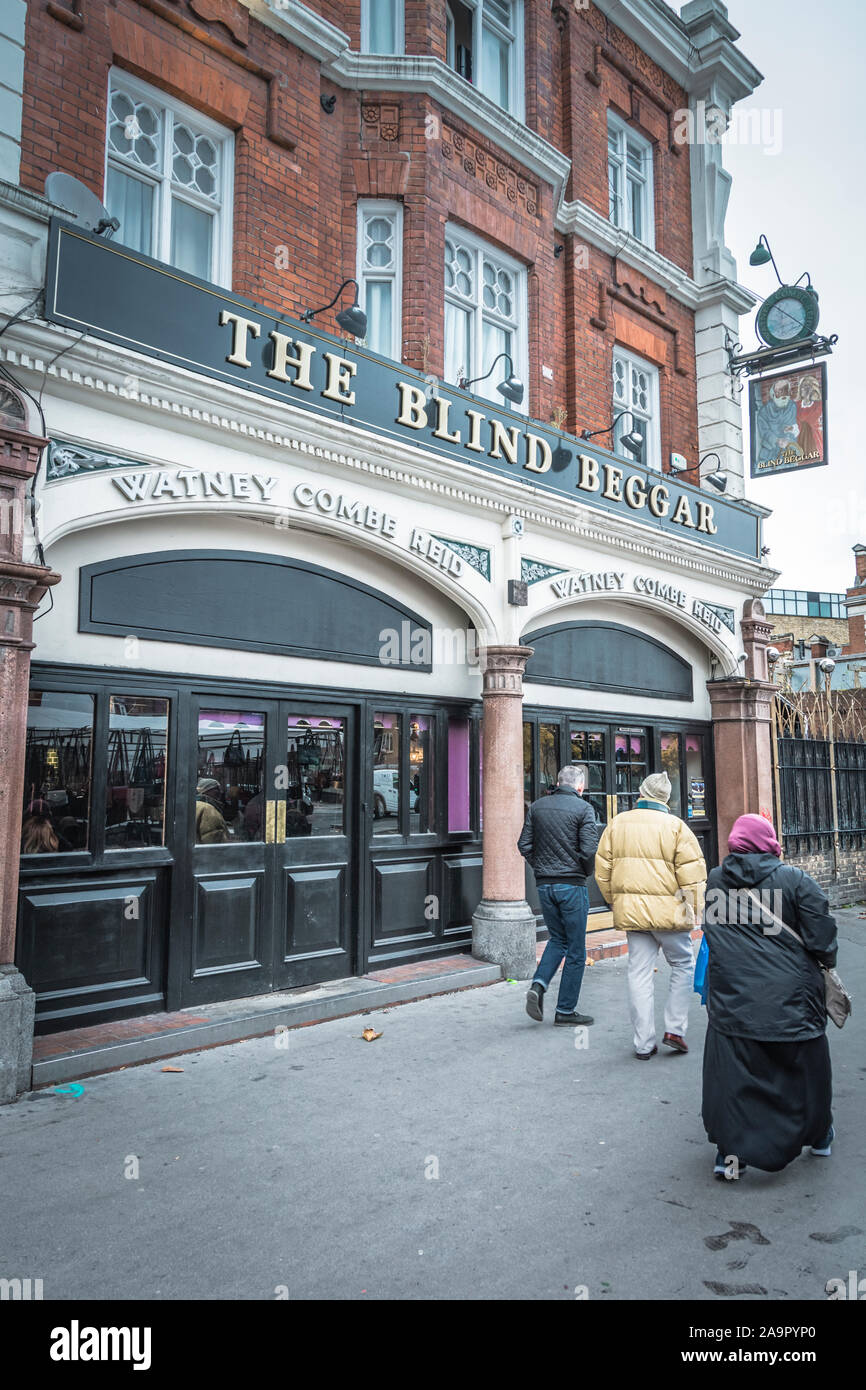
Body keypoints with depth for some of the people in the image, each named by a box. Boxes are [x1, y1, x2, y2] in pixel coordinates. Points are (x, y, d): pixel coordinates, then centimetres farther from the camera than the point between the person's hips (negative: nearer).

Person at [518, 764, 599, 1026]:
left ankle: (538, 985, 0)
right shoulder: (583, 808, -9)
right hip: (572, 885, -5)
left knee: (557, 939, 21)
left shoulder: (537, 806, 5)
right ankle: (565, 1011, 13)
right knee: (576, 949, 7)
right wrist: (586, 872, 2)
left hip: (544, 884, 5)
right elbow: (589, 850, -16)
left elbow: (524, 845, 4)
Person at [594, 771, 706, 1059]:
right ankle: (675, 1030, 14)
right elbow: (692, 873, -9)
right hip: (668, 911, -3)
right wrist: (693, 910, 1)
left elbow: (603, 870, 9)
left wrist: (616, 903, 20)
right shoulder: (675, 826, -6)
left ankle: (644, 1044, 12)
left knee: (639, 973, 8)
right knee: (682, 966, 16)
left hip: (631, 913, 3)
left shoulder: (617, 824, 5)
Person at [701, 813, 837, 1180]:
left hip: (732, 996, 1)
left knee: (733, 1071, 8)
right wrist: (825, 962, 11)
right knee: (804, 1064, 20)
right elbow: (822, 938, -8)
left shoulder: (715, 881, -2)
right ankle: (819, 1134, 40)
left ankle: (730, 1151, 8)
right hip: (791, 995, 0)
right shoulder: (795, 879, -10)